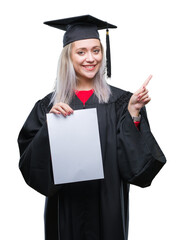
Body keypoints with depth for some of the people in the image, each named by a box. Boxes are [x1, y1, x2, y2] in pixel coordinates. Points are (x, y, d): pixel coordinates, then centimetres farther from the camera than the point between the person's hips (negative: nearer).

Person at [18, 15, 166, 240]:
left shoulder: (120, 101, -3)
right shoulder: (49, 105, 0)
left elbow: (133, 161, -7)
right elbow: (30, 161, -4)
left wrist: (133, 114, -17)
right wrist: (50, 124, -17)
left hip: (107, 205, 0)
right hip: (66, 207, 1)